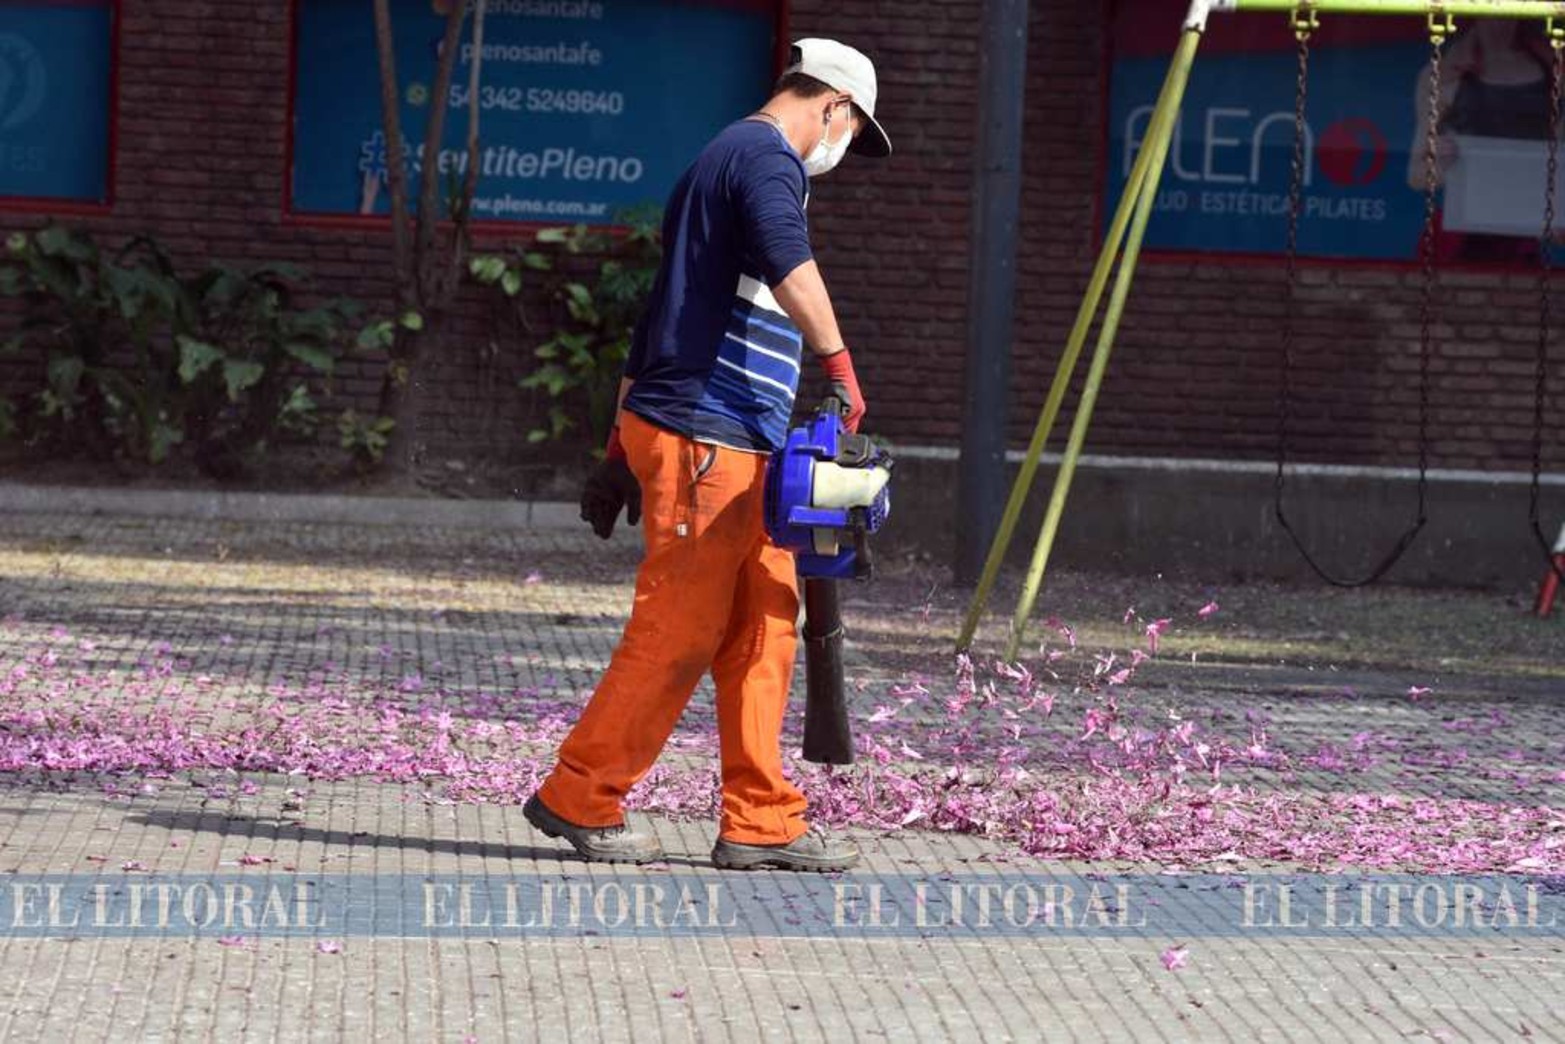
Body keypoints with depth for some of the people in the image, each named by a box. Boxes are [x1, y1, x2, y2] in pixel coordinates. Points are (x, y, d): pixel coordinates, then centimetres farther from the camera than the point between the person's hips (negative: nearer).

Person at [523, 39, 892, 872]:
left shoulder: (721, 162, 25)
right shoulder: (765, 156, -6)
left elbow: (662, 313, 27)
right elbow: (788, 262, -28)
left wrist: (623, 446, 28)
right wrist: (839, 364, -34)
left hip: (742, 449, 10)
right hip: (706, 437, -10)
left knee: (763, 632, 7)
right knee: (678, 633, -6)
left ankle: (761, 823, 7)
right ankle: (578, 798, 1)